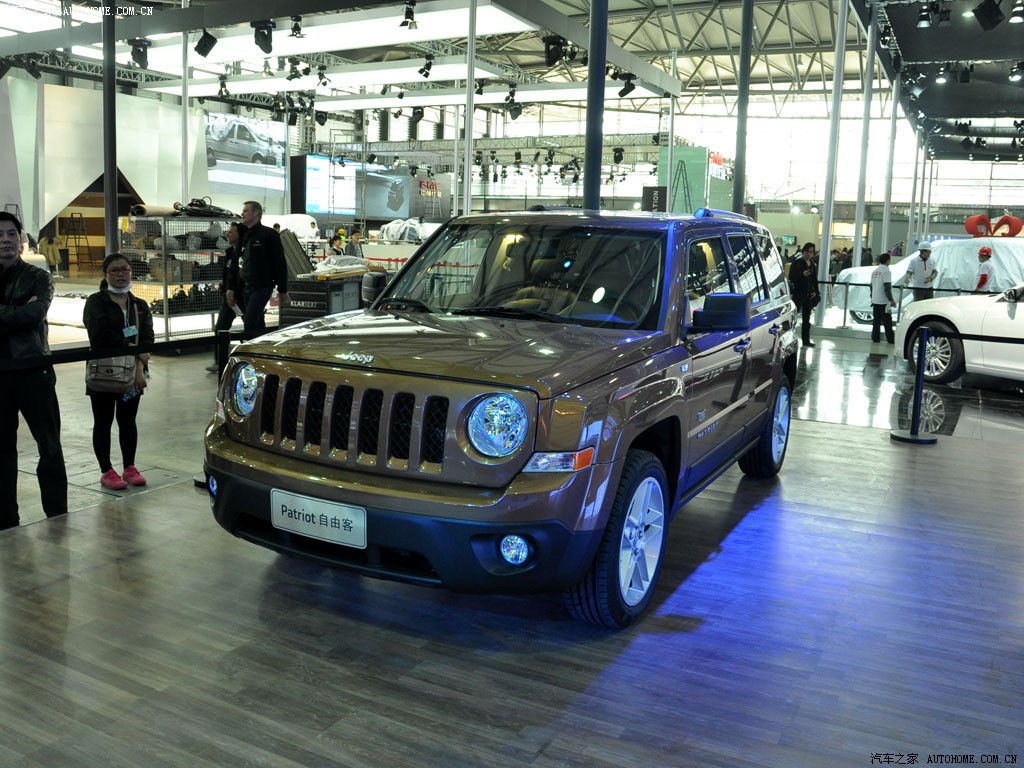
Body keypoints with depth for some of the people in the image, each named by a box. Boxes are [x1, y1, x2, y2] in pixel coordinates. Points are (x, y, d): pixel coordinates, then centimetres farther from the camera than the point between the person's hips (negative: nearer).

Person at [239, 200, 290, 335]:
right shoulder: (244, 236, 15)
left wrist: (283, 290, -10)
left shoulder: (269, 234, -7)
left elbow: (280, 264, -9)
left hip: (262, 287, -7)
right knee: (258, 325, 12)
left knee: (250, 324, -16)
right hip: (246, 288, 7)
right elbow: (238, 264, 21)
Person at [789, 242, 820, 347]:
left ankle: (806, 340, 18)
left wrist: (815, 291, 7)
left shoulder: (813, 264, 13)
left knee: (806, 318, 12)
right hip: (798, 293, -7)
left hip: (809, 294, 7)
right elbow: (791, 277, -13)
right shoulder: (797, 263, -7)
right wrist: (802, 274, -27)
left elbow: (815, 280, 18)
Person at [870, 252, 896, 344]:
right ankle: (891, 339, 2)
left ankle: (875, 338, 8)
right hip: (883, 301, -7)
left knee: (876, 320, 9)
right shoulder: (886, 271, -13)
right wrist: (891, 300, -15)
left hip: (875, 300, 7)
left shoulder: (875, 271, 11)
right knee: (887, 321, -1)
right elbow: (887, 287, -18)